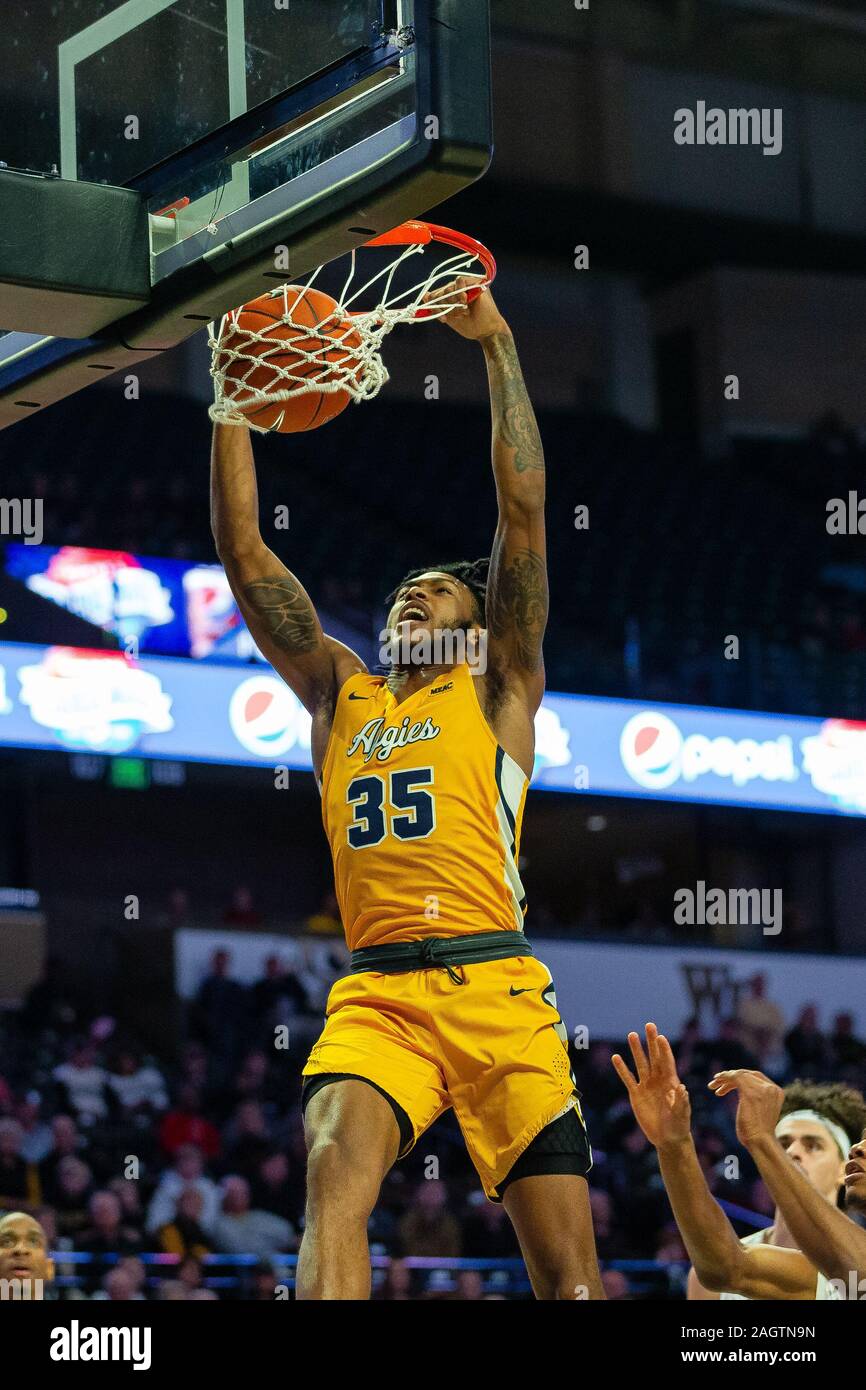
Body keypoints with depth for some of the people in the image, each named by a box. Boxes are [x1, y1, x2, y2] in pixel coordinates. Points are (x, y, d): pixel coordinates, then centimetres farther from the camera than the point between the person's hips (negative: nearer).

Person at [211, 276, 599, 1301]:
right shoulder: (340, 692, 23)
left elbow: (522, 507, 9)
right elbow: (242, 551, 20)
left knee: (567, 1273, -5)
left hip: (495, 992, -1)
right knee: (334, 1169, -28)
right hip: (373, 995, 2)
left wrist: (496, 345, 10)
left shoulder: (495, 690, 16)